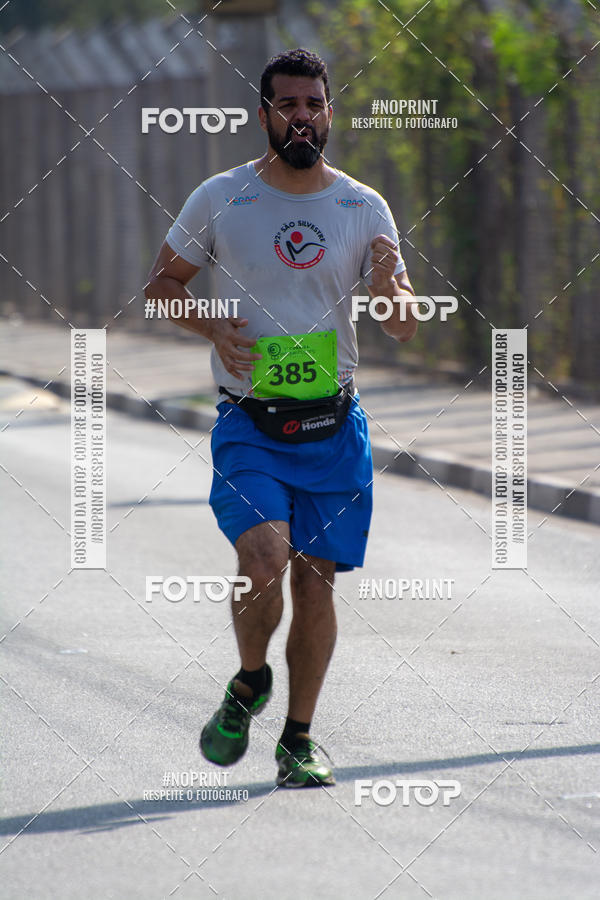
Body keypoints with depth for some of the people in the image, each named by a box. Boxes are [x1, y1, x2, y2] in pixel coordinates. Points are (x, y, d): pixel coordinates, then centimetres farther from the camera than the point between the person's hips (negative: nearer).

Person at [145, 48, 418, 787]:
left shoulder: (365, 209, 3)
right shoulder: (221, 199, -2)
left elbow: (406, 328, 5)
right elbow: (161, 280, 9)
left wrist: (387, 288, -18)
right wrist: (212, 330, -10)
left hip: (334, 427, 2)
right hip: (248, 427, -2)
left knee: (316, 580, 4)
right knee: (265, 564, -20)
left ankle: (299, 739, 18)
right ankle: (249, 683, 9)